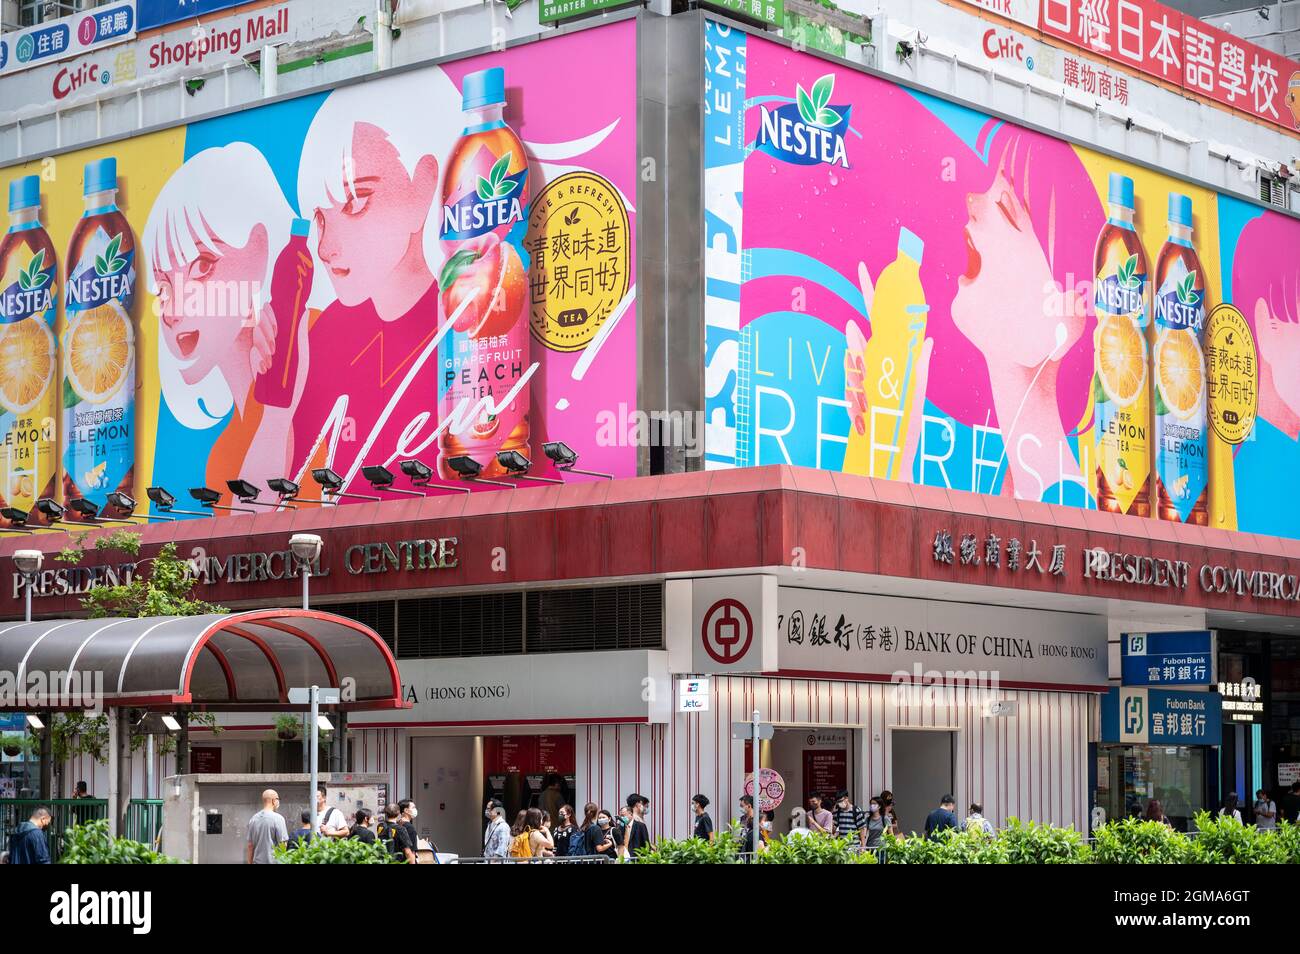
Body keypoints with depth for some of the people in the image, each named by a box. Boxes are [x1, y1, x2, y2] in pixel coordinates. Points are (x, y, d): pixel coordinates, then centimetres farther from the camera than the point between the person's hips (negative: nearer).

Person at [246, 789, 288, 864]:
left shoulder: (253, 819, 9)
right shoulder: (278, 818, -9)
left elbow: (250, 845, 11)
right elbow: (282, 844, -11)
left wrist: (250, 862, 18)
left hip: (258, 861, 6)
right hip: (274, 861, -6)